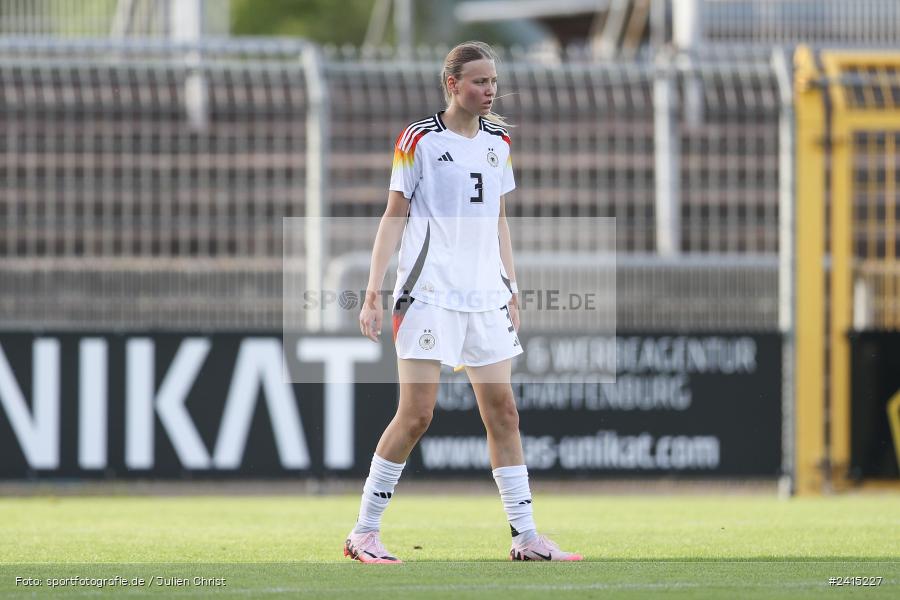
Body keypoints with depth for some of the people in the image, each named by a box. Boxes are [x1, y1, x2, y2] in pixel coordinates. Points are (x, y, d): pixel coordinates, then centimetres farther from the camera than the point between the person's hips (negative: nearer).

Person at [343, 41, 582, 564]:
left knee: (503, 411, 3)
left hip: (485, 296, 6)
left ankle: (526, 536, 6)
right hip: (430, 294, -6)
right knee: (417, 413, -9)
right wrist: (373, 293, -7)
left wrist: (511, 288, 16)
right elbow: (394, 216, -3)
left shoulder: (499, 141, 12)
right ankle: (364, 532, 0)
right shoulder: (420, 140, -4)